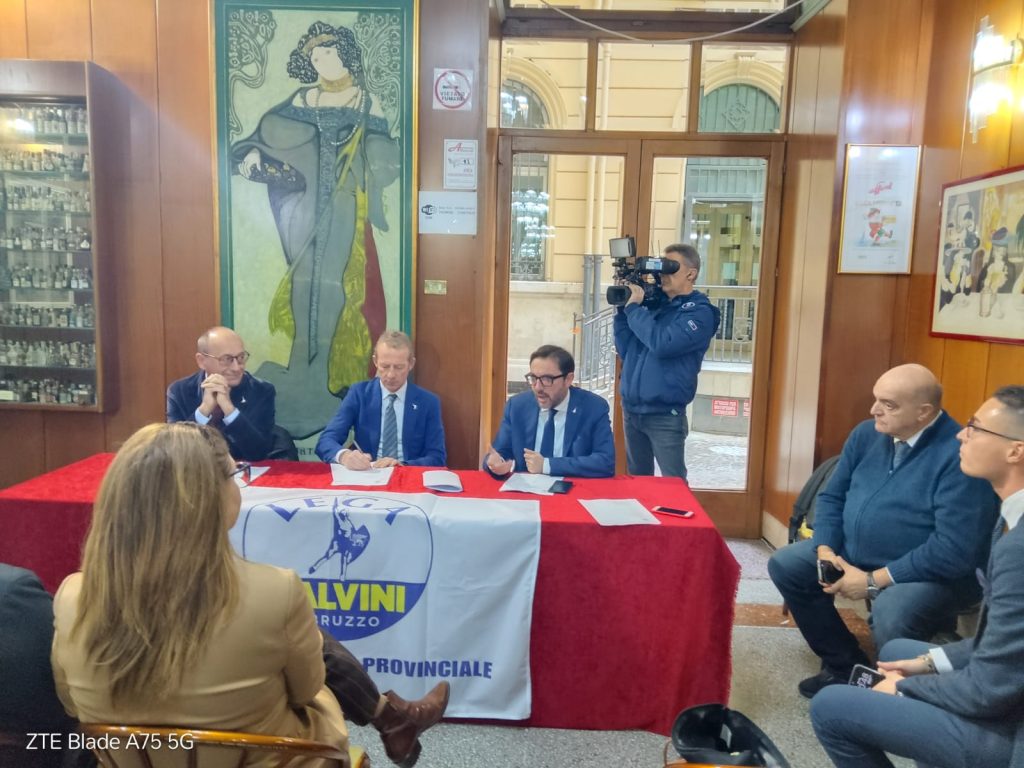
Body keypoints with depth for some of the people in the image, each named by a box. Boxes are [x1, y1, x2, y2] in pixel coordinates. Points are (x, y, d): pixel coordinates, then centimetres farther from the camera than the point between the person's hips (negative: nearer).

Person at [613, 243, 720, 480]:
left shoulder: (700, 312, -8)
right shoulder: (654, 303, 10)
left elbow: (662, 344, -24)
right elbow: (625, 350, 10)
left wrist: (633, 307, -14)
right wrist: (622, 309, 1)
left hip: (665, 415, -6)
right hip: (631, 409, 7)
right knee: (636, 480, 19)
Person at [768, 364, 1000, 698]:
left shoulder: (959, 455, -24)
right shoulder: (867, 434, -1)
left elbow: (955, 551, -27)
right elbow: (832, 496, 8)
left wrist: (874, 581, -23)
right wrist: (825, 550, -10)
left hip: (934, 574, -7)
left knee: (890, 616, -35)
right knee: (784, 565, 1)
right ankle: (846, 665, 12)